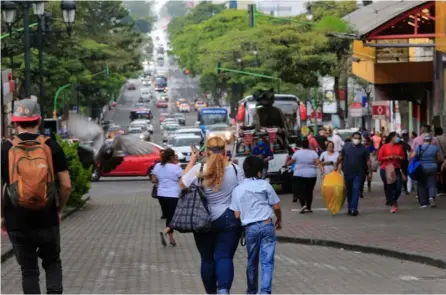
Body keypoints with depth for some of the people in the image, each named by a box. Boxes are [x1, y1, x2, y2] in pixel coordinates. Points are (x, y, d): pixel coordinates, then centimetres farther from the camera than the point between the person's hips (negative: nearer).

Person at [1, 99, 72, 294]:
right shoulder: (51, 147, -2)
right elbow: (66, 185, -3)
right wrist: (59, 210, 12)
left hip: (17, 223, -1)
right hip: (47, 220, 1)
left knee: (29, 270, 10)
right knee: (52, 262, 20)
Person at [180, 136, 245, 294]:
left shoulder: (198, 169, -9)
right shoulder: (235, 169, -5)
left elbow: (182, 184, 6)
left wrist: (191, 161, 13)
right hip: (229, 220, 0)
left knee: (207, 258, 13)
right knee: (224, 256, -2)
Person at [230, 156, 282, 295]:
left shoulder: (237, 190, 5)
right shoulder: (265, 185, 0)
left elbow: (237, 215, 2)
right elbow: (276, 207, 4)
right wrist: (279, 220, 23)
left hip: (250, 228, 2)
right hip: (267, 225, -2)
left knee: (252, 262, 18)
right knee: (267, 261, -1)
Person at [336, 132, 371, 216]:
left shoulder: (363, 148, -1)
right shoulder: (346, 146, 3)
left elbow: (368, 161, 1)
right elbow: (340, 158, 12)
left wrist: (369, 172, -2)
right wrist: (337, 166, 13)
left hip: (359, 174, -2)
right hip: (347, 173, 2)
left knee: (356, 191, -11)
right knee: (349, 191, 11)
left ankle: (353, 209, -14)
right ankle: (350, 208, 23)